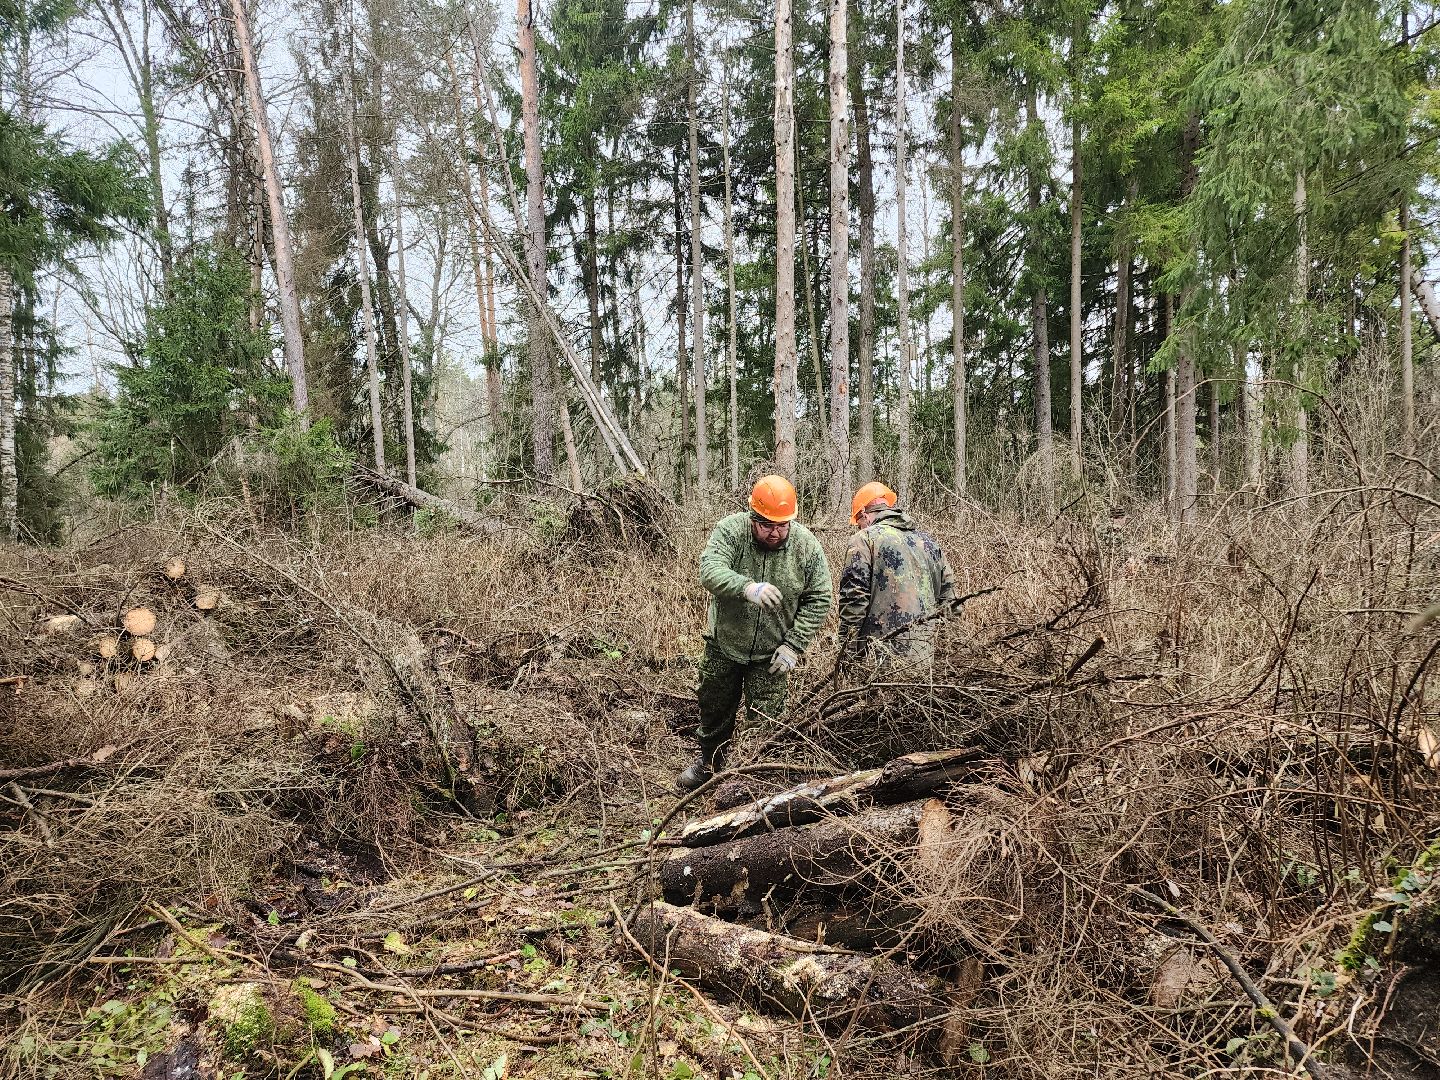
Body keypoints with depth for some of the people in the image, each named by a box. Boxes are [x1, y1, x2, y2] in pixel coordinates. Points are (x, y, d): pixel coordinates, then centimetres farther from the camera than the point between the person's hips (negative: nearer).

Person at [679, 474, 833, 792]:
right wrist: (747, 588, -51)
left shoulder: (806, 546, -13)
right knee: (714, 708, 18)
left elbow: (817, 601, -7)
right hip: (724, 645, 1)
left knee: (765, 718, 2)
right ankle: (709, 763, 43)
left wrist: (793, 646, -14)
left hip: (771, 655, -1)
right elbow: (710, 571, -33)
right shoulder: (730, 530, -17)